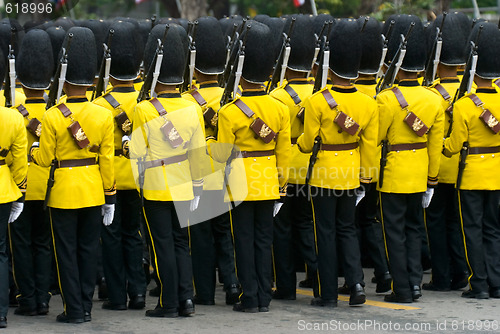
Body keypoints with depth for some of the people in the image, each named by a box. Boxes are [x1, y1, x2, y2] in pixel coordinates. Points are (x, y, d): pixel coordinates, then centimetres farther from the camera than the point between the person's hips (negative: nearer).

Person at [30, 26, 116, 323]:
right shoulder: (104, 115, -5)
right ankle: (86, 307, 15)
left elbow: (44, 159, -8)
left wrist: (34, 149, 14)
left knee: (67, 252, 4)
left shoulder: (53, 116, -14)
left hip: (64, 193, -3)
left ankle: (74, 310, 4)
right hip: (93, 192, 3)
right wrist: (110, 196, 6)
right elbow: (107, 160, -1)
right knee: (88, 250, 12)